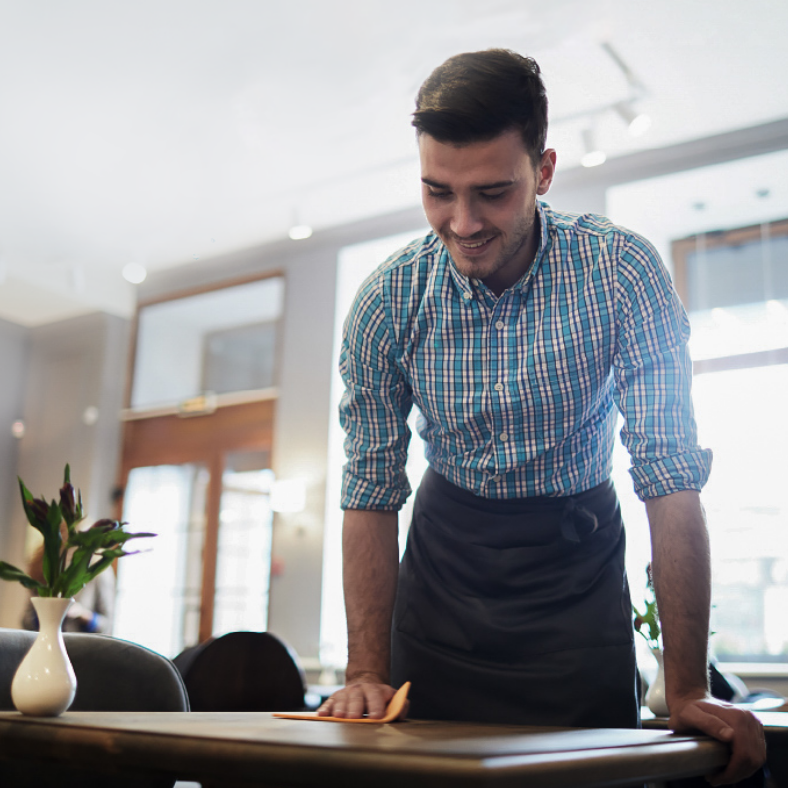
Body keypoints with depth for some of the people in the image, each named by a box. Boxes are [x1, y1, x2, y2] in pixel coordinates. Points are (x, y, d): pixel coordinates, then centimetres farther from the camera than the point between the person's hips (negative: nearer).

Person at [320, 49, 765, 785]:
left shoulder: (623, 274, -20)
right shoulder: (387, 302, -14)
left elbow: (671, 481, -20)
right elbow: (371, 495, -8)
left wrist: (688, 690, -22)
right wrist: (367, 673, -14)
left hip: (578, 565, -1)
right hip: (445, 563, 2)